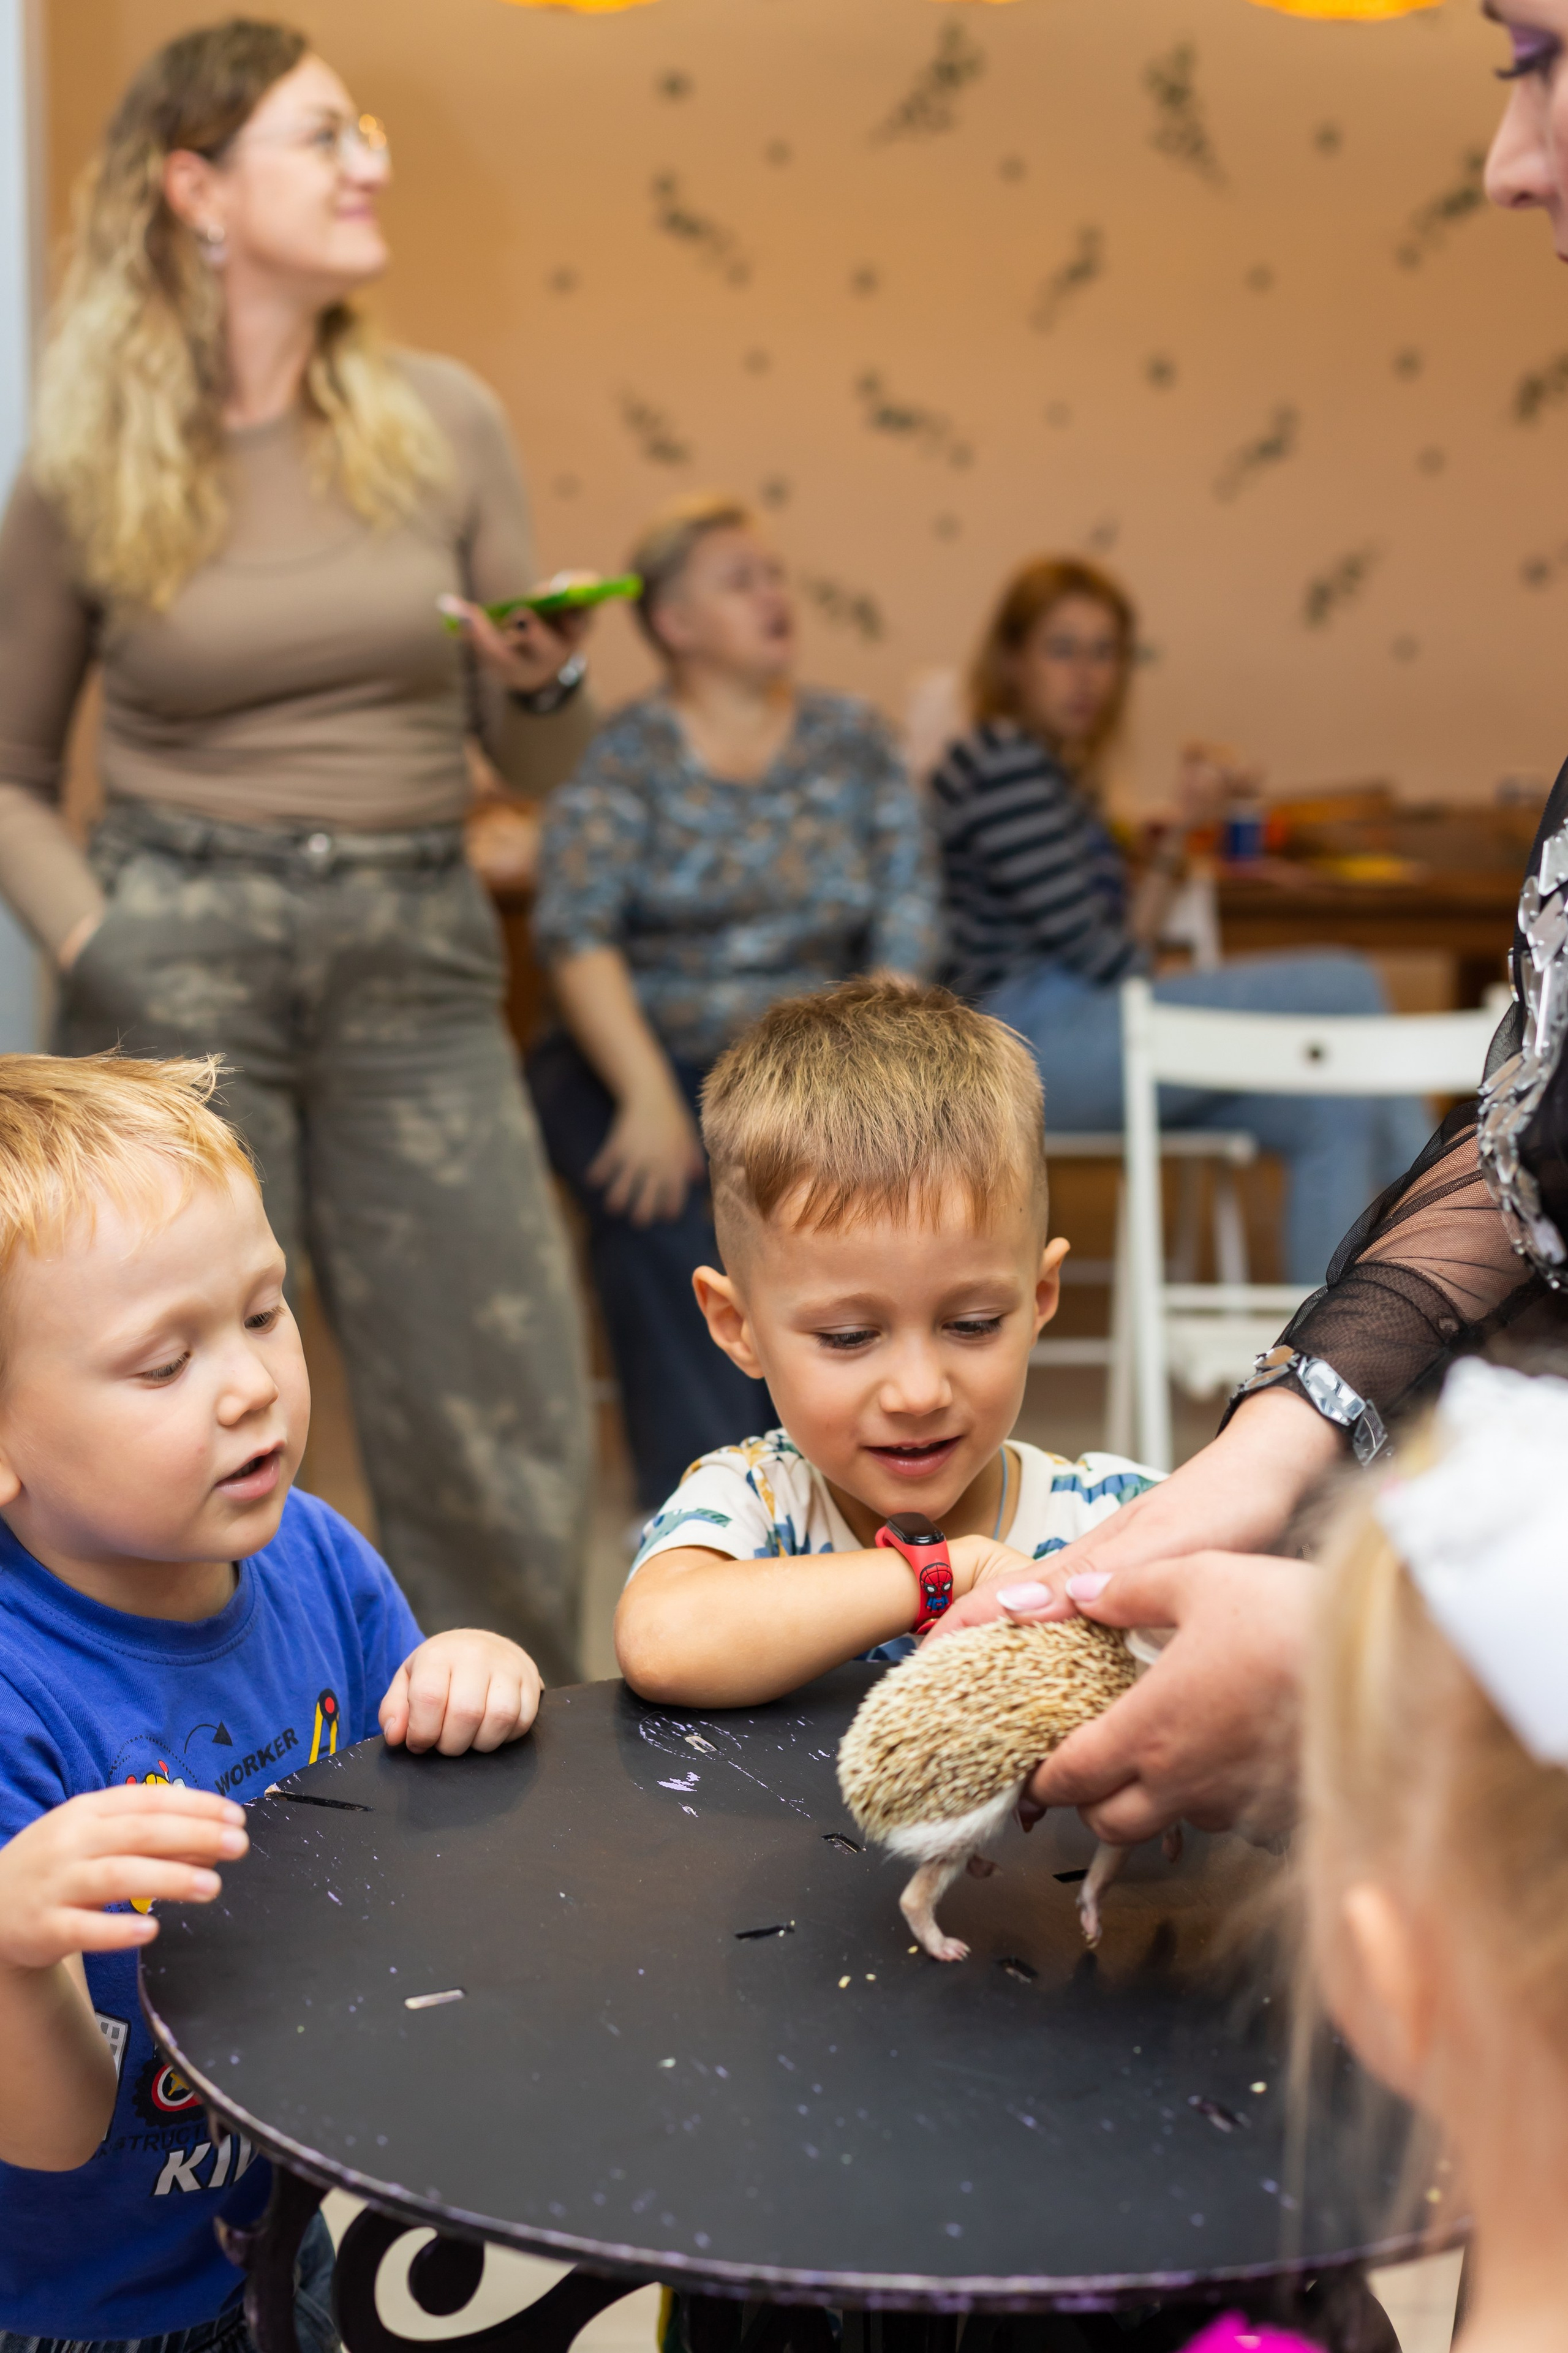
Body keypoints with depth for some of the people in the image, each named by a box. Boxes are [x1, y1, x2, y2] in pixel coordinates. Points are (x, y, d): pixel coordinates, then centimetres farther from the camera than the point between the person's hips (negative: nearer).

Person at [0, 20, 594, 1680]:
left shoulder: (442, 423, 4)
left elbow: (531, 761, 11)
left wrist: (542, 682, -11)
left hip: (418, 953, 2)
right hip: (182, 952, -2)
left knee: (507, 1436, 2)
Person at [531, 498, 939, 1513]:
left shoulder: (854, 741, 12)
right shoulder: (624, 754, 3)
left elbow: (907, 925, 4)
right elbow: (578, 932, -10)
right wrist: (647, 1095, -23)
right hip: (637, 1057, -2)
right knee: (664, 1212, -33)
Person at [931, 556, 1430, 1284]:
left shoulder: (1061, 775, 22)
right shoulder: (1001, 765, -9)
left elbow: (1121, 946, 11)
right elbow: (1101, 959, -13)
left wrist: (1183, 829, 5)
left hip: (1067, 1043, 9)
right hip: (1032, 1040, -9)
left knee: (1332, 1114, -10)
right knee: (1347, 986, -14)